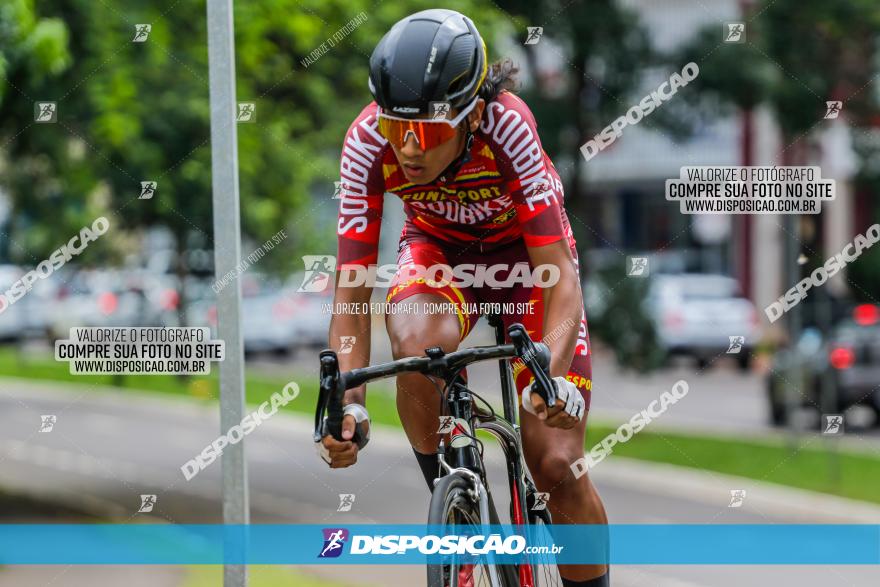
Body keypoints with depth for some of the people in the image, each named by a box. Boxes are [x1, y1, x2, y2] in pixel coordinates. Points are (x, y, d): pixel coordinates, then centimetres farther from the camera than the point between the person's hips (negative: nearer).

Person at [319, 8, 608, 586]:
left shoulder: (506, 125, -36)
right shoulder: (369, 141, -30)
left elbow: (560, 275, -37)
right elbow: (352, 292, -26)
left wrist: (554, 373, -54)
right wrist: (348, 401, -40)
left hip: (526, 247, -1)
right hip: (438, 249, 1)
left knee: (556, 466, -11)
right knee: (416, 342, -35)